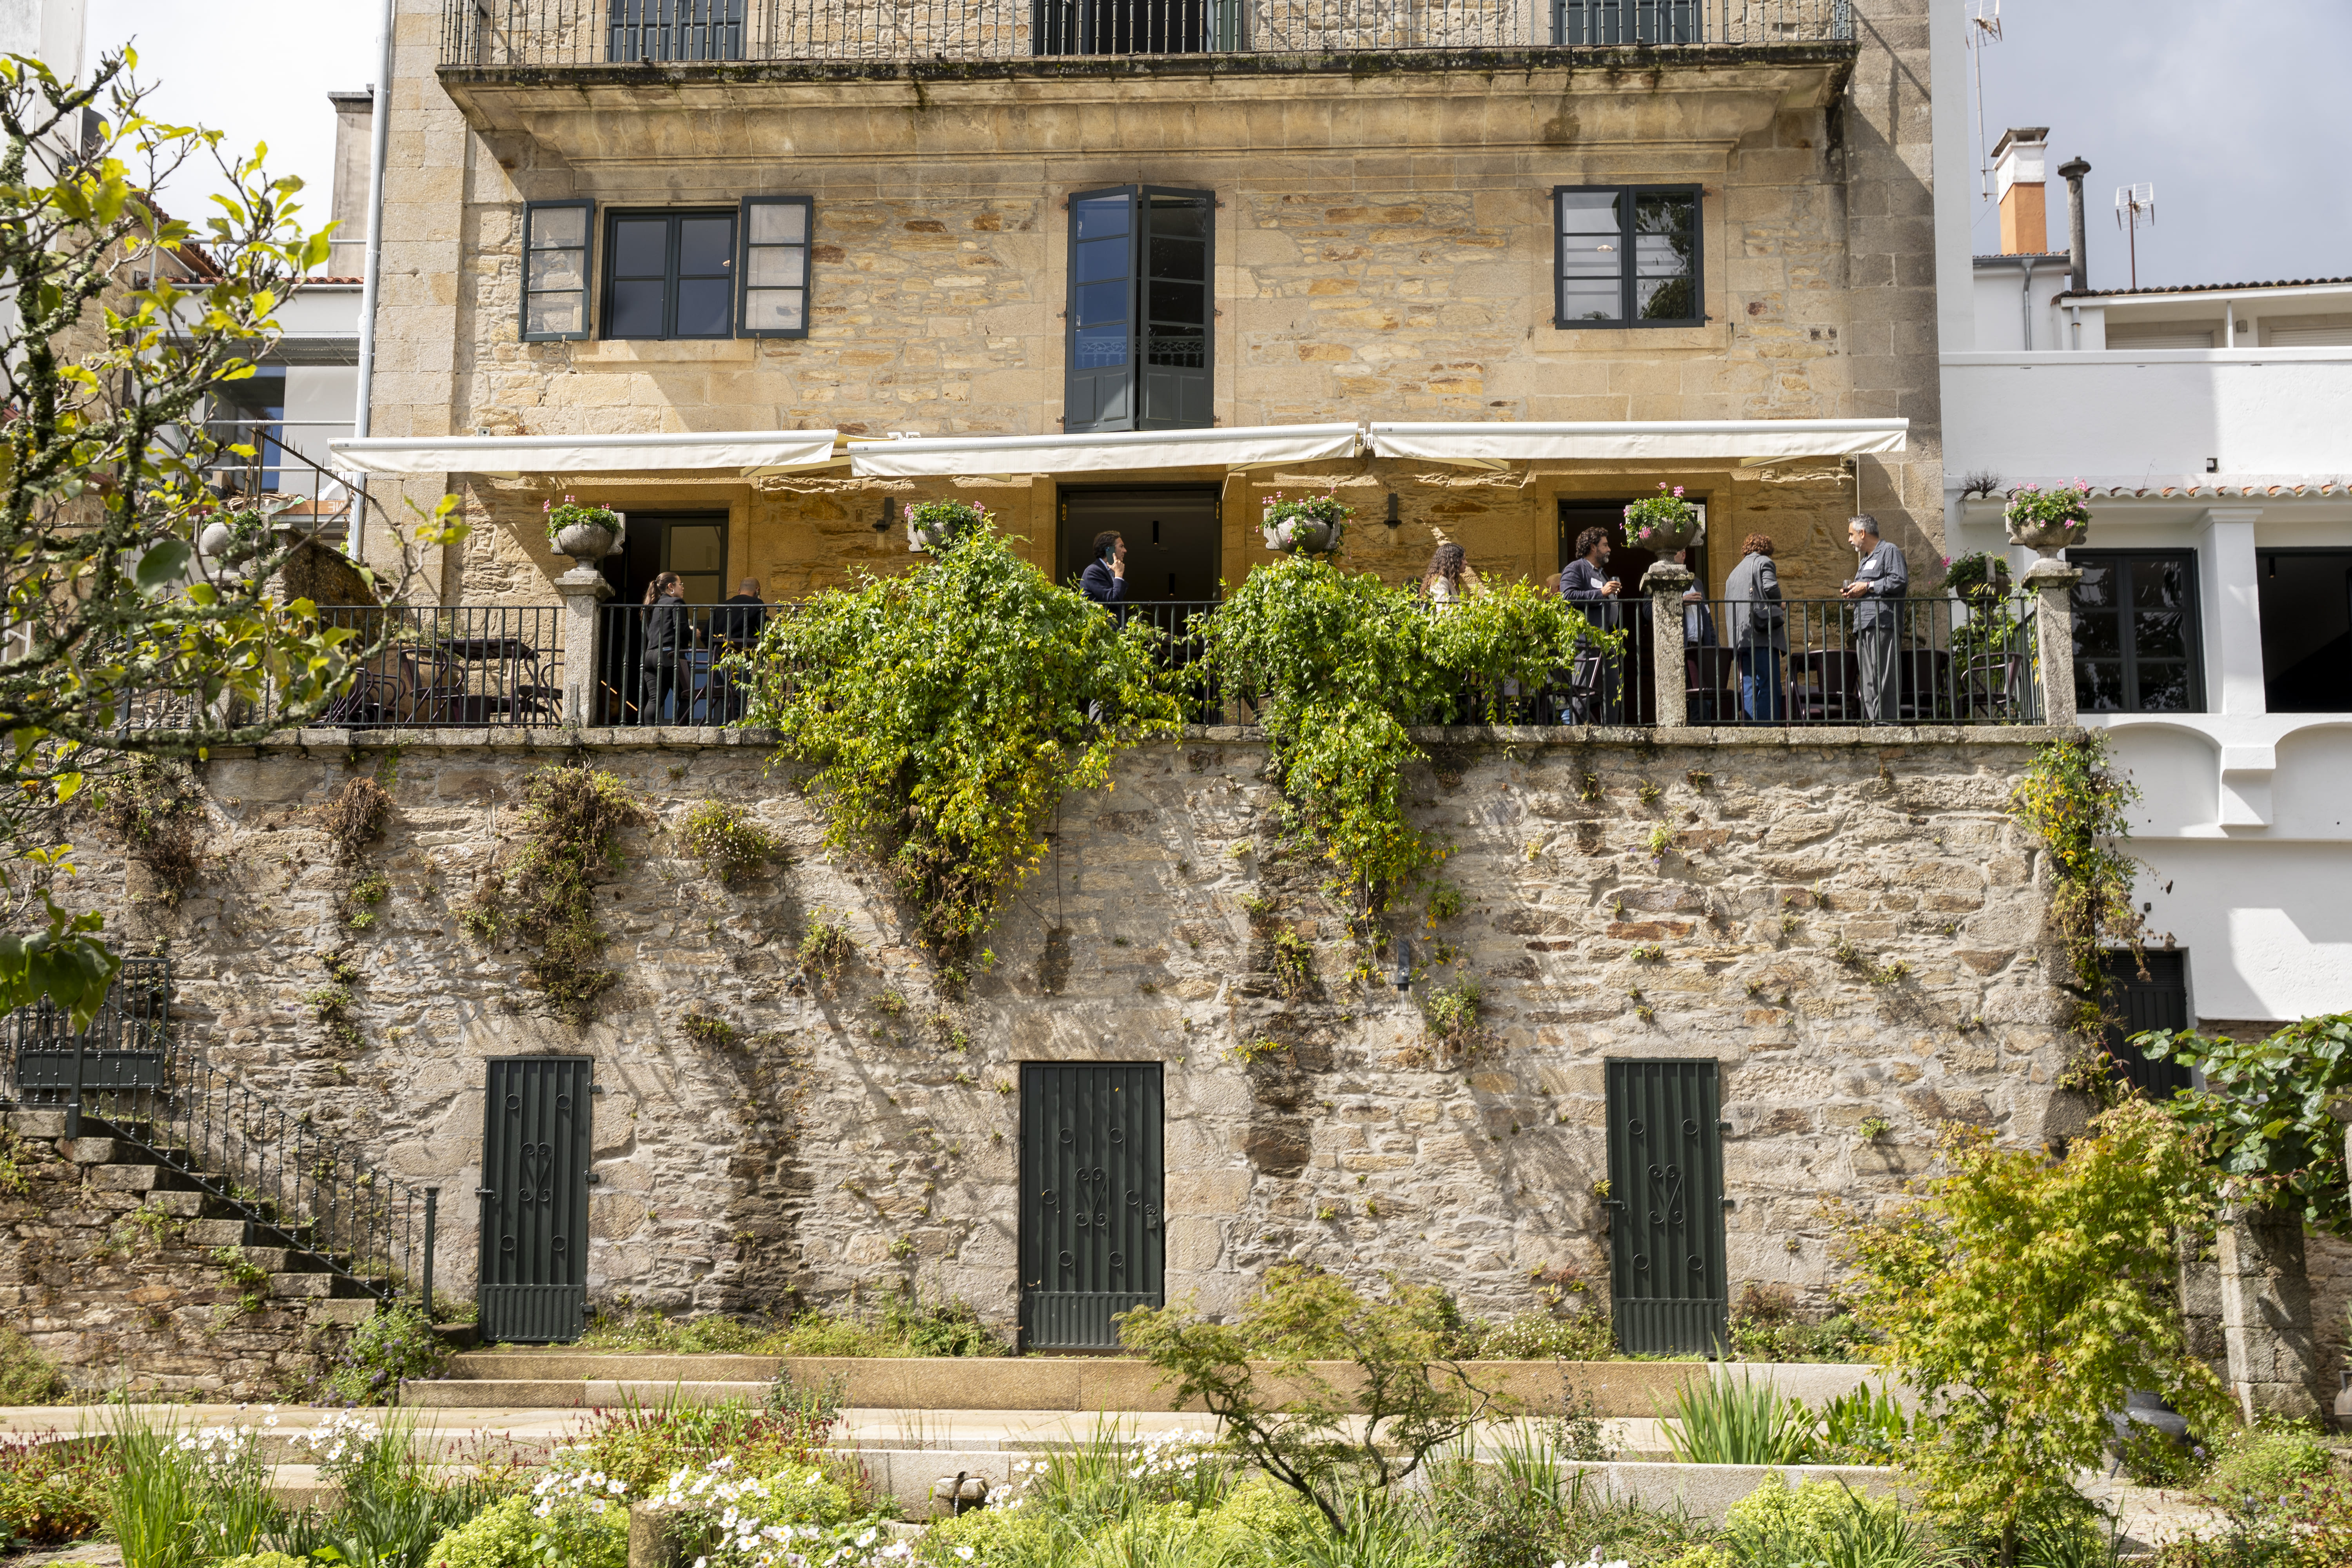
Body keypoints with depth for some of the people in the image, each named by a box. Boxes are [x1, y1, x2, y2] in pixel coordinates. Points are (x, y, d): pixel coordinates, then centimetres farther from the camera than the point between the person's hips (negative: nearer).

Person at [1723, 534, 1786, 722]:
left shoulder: (1734, 573, 26)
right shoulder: (1764, 562, 4)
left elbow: (1727, 608, 22)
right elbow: (1771, 588, -11)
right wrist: (1779, 608, 6)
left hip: (1739, 640, 7)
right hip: (1762, 636, -7)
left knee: (1748, 689, 4)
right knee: (1769, 686, -10)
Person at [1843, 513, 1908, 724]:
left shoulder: (1889, 552, 0)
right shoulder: (1866, 560, 30)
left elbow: (1900, 581, -14)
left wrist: (1867, 587, -10)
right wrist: (1854, 592, 15)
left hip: (1883, 625, -10)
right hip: (1863, 627, 10)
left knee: (1883, 676, -14)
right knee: (1867, 680, 5)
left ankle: (1887, 721, -16)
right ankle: (1871, 721, 4)